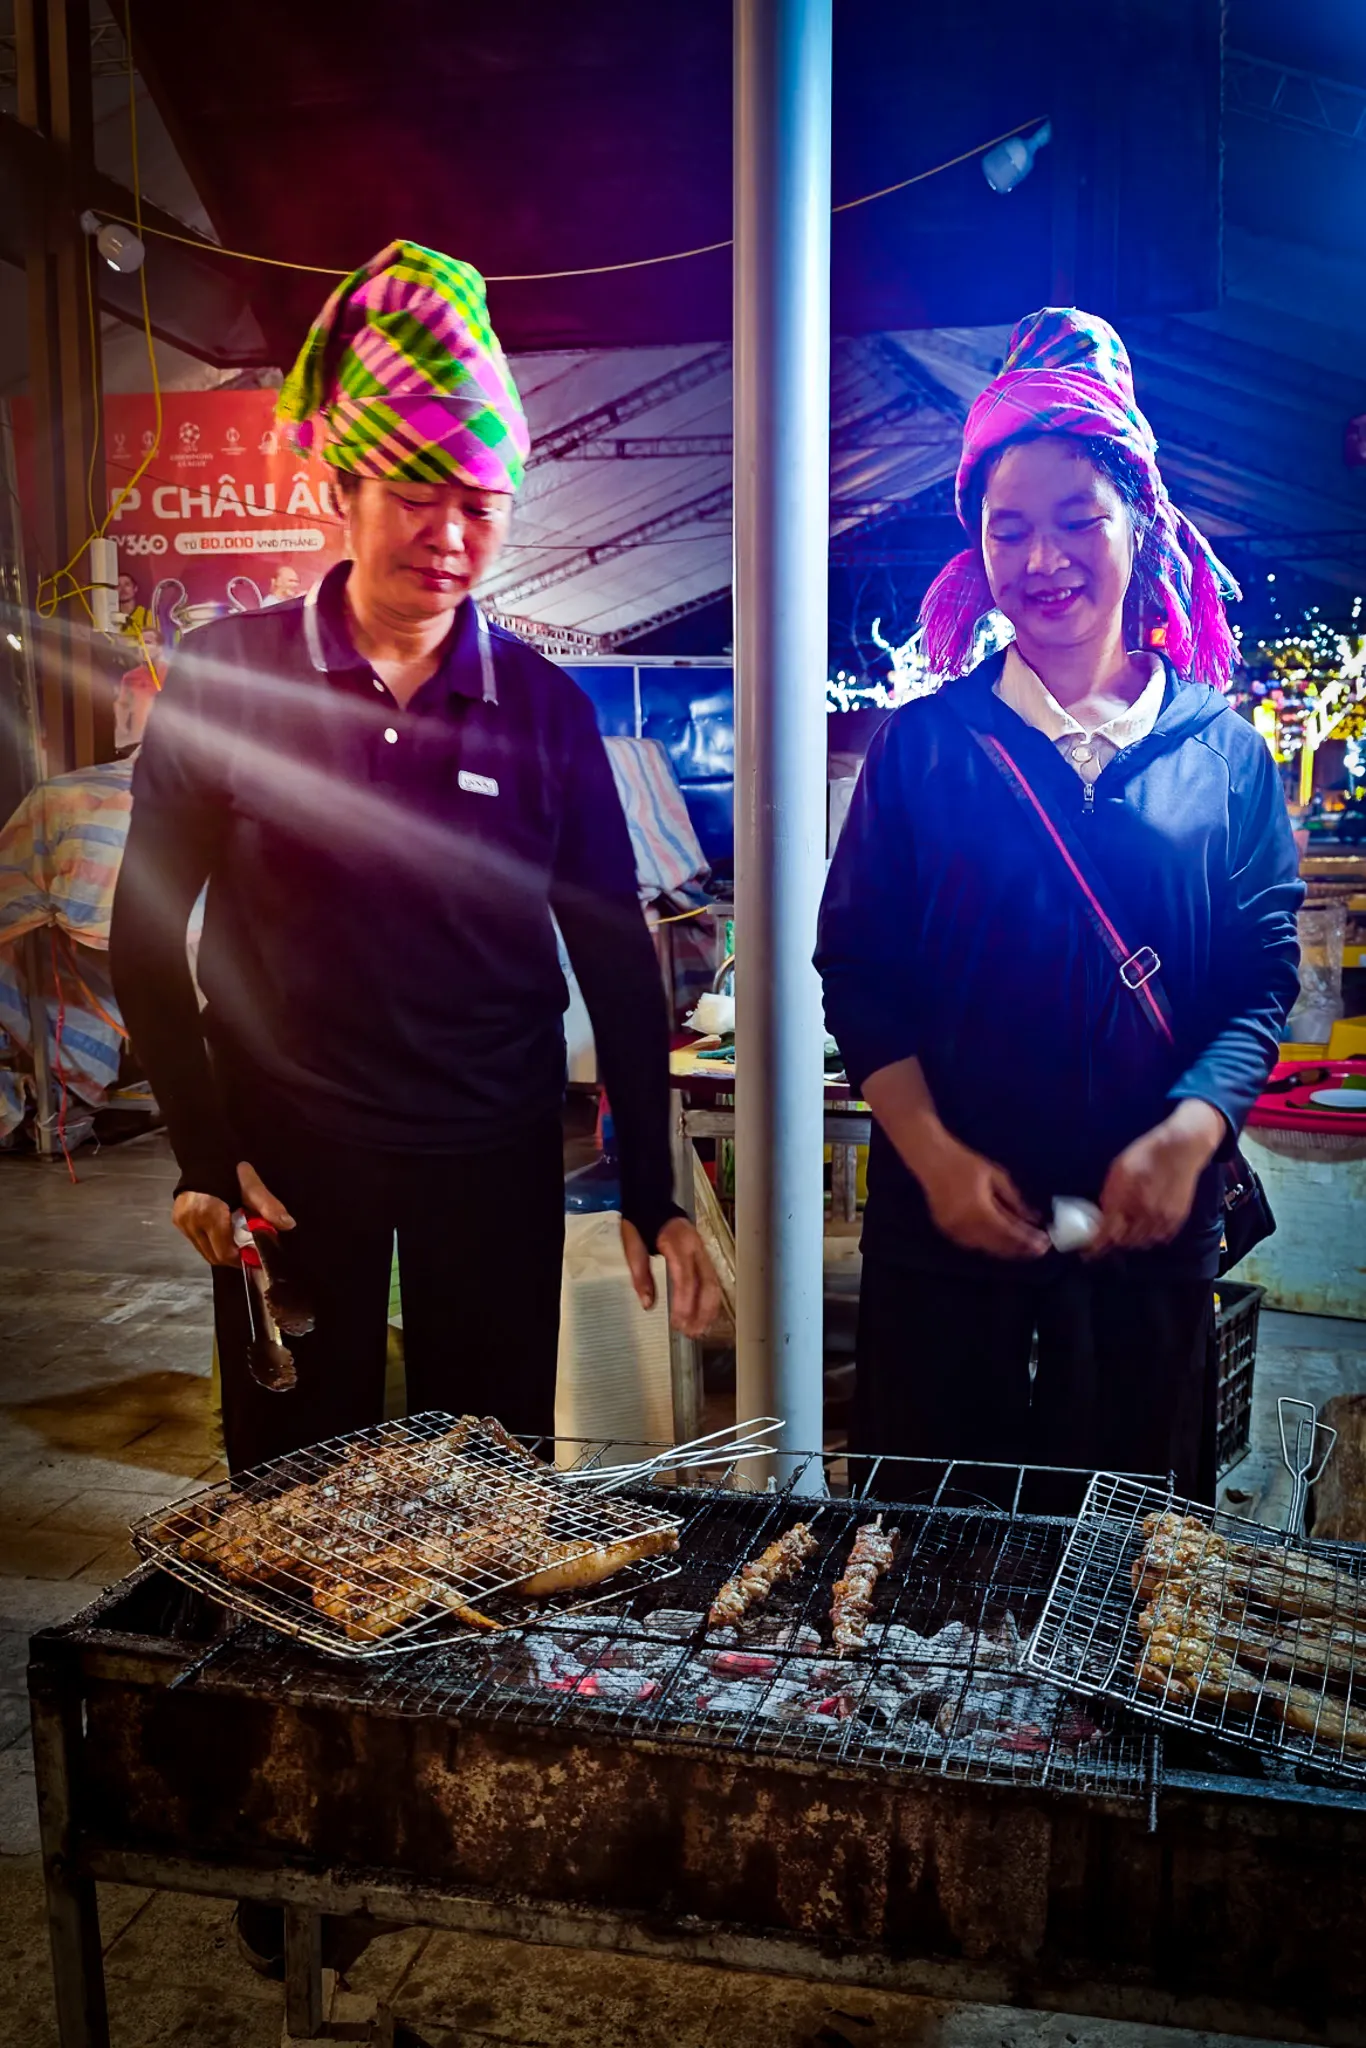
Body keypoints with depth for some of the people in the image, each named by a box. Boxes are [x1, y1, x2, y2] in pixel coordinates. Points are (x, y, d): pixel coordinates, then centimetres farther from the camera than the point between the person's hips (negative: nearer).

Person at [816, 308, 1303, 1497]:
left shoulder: (1220, 749, 4)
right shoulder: (926, 744, 0)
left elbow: (1264, 974, 1)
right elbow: (857, 972, -2)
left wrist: (1190, 1133, -16)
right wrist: (934, 1155, -13)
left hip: (1151, 1222, 1)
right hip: (948, 1215, -1)